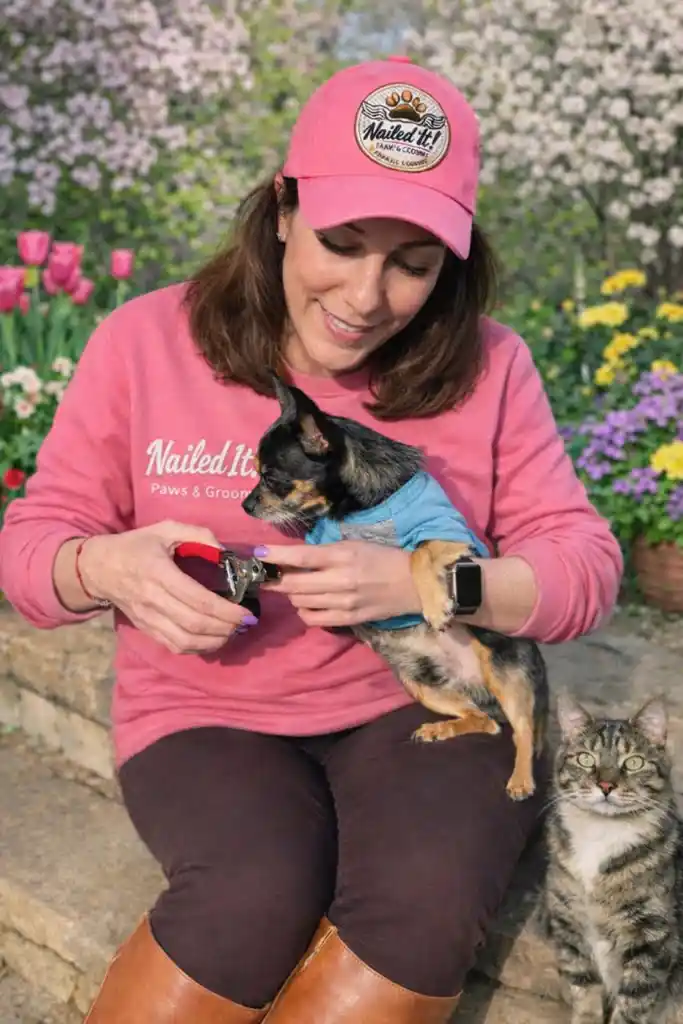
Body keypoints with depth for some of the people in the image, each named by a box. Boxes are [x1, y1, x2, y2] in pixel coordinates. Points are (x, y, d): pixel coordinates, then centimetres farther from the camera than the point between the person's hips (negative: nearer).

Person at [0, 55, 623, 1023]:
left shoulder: (487, 366, -2)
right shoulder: (146, 341, -4)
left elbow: (586, 565, -2)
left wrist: (426, 582, -22)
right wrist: (107, 567, -23)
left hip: (424, 699, 1)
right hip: (207, 714, 0)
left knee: (432, 897, -30)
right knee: (257, 894, -31)